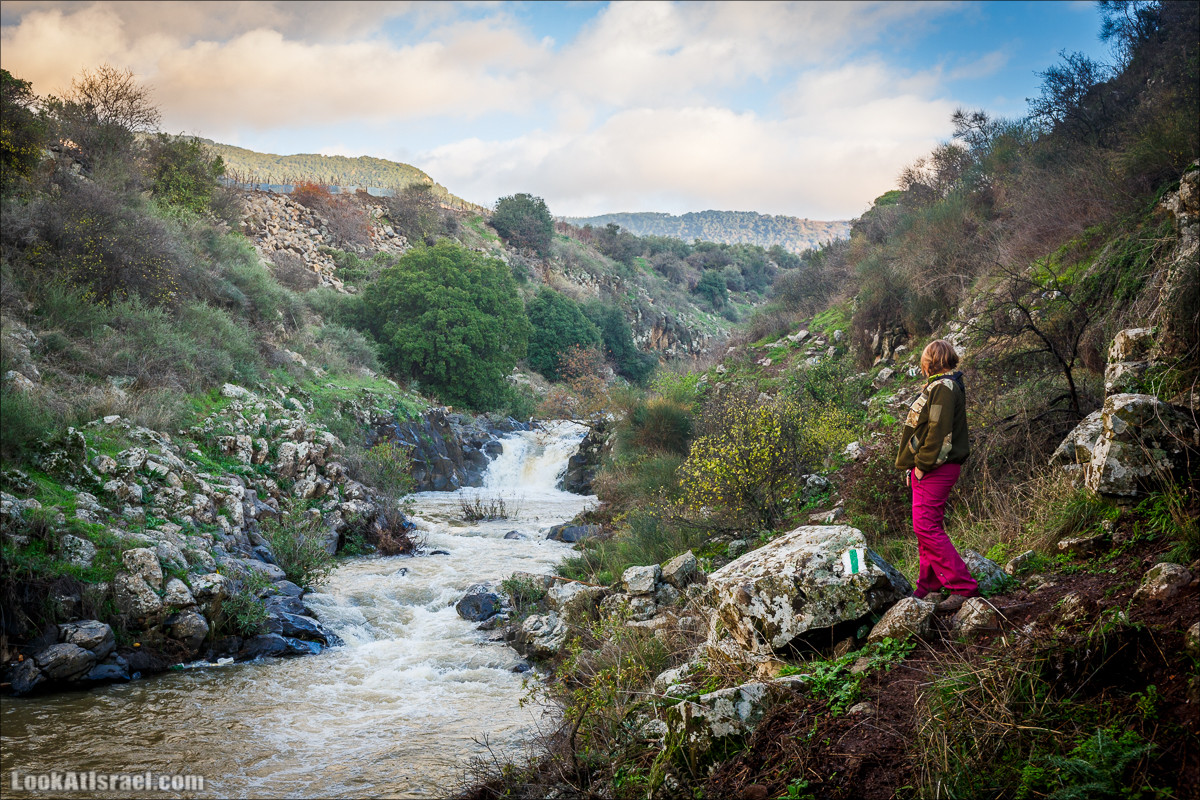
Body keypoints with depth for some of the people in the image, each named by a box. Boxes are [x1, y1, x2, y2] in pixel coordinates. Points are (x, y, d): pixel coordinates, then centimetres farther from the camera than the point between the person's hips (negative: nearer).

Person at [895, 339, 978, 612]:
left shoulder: (944, 387, -14)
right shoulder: (938, 386, 19)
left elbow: (939, 431, -21)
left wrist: (922, 465, -18)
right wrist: (914, 466, 17)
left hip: (934, 471, -11)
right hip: (926, 469, 11)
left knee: (927, 528, -15)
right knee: (926, 528, 15)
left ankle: (962, 586, -15)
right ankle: (928, 584, 23)